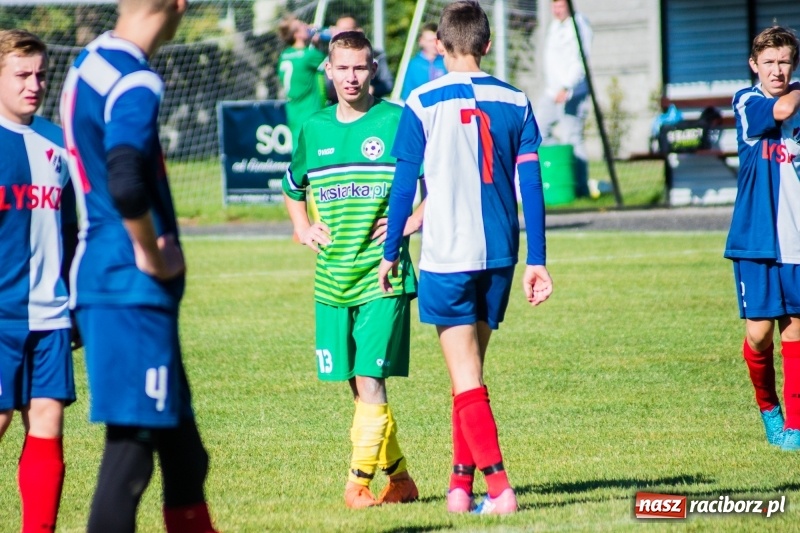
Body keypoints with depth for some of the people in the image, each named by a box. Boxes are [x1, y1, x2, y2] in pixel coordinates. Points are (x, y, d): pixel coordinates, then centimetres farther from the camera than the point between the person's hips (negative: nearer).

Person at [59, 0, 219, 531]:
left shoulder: (88, 63, 13)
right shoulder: (135, 84, -16)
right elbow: (126, 185, -31)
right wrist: (152, 254, -16)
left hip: (98, 276, 9)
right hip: (131, 288, -9)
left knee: (178, 442, 16)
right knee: (133, 442, -6)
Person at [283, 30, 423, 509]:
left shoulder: (397, 122, -5)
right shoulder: (314, 129, 11)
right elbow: (293, 187, 29)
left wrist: (414, 222, -10)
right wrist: (302, 229, 13)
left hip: (383, 275, -5)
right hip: (332, 278, 5)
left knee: (370, 380, -12)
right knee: (358, 387, 8)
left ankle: (359, 482, -8)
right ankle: (400, 478, 20)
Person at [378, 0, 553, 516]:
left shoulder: (424, 102, -5)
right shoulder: (515, 102, 4)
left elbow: (404, 185, -3)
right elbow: (531, 186, 2)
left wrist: (391, 254, 7)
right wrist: (537, 260, 6)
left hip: (447, 256, -4)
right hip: (499, 256, 4)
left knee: (466, 376, -3)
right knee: (470, 370, 17)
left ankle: (499, 486, -13)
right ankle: (461, 483, 20)